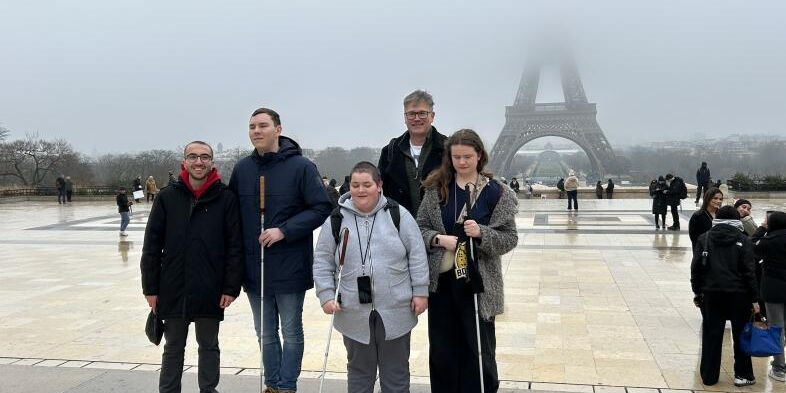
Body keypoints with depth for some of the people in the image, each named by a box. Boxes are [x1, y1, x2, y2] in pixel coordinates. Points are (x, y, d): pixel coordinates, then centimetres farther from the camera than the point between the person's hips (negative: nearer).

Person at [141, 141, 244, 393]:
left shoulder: (226, 199, -3)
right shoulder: (167, 197, 1)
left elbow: (235, 246, -4)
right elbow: (152, 245, 2)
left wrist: (231, 287, -8)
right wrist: (150, 287, -1)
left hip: (210, 292, -1)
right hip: (173, 290, 2)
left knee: (209, 346, 14)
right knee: (173, 348, 15)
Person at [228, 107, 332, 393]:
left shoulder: (301, 166, -8)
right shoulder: (242, 169, 5)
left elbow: (322, 208, -11)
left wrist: (284, 230, -19)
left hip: (290, 267, -4)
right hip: (253, 268, 4)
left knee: (291, 333, 9)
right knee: (266, 334, 16)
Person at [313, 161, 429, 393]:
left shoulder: (398, 215, -2)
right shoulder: (336, 220, 1)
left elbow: (417, 256, 0)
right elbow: (323, 262, 3)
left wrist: (420, 292, -3)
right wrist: (326, 295, -6)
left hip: (396, 310, -1)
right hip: (354, 312, 1)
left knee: (396, 372, 13)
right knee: (359, 370, 16)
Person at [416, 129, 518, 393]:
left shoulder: (496, 192, -3)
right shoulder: (437, 188, 3)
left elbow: (509, 238, -4)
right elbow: (420, 227, 4)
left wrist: (481, 233, -21)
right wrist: (438, 239, -16)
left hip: (477, 281, -2)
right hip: (441, 279, 2)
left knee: (479, 349, 6)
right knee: (442, 349, 12)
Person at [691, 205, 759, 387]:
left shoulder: (704, 239, 3)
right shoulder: (743, 241, -3)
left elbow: (696, 267, 1)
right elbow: (749, 271, -6)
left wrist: (697, 292, 9)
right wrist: (754, 298, -1)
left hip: (711, 293, 2)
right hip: (739, 295, -2)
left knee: (711, 335, 8)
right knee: (741, 334, 11)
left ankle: (709, 376, 13)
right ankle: (743, 375, 20)